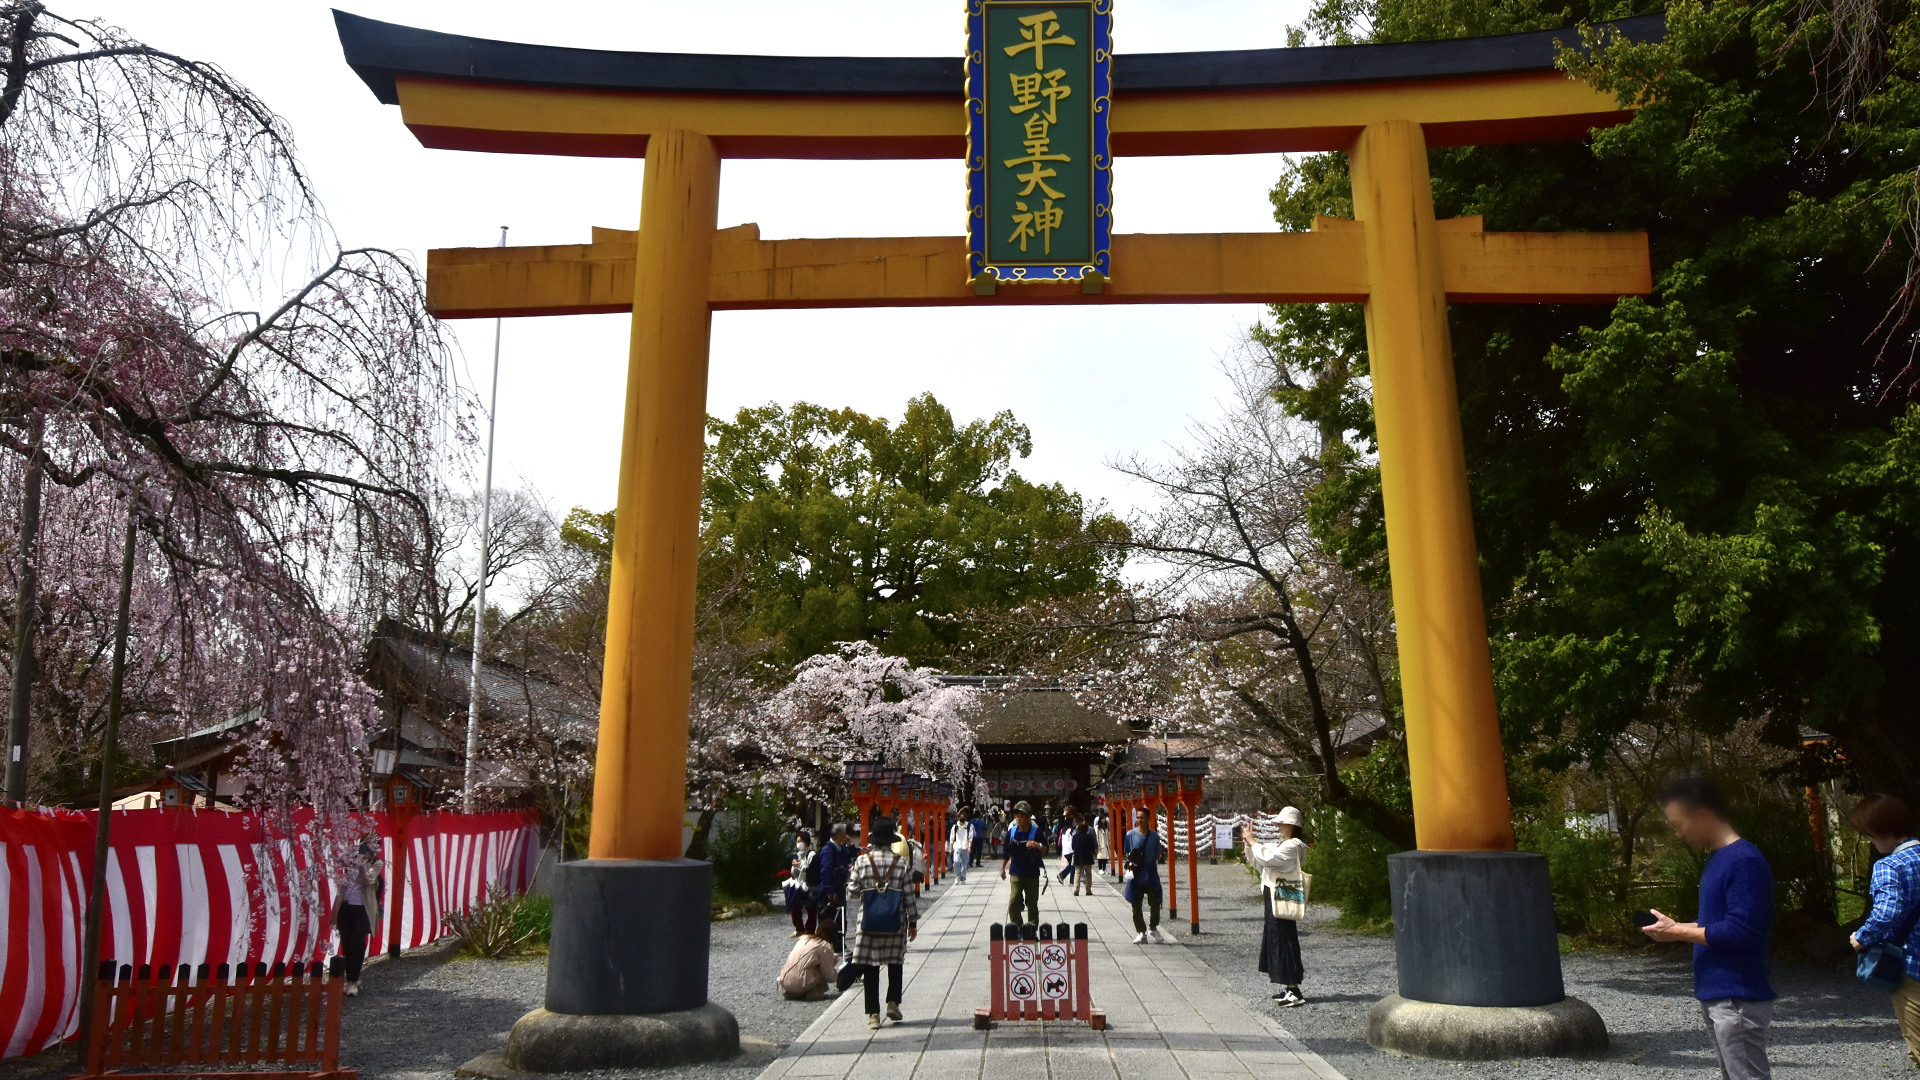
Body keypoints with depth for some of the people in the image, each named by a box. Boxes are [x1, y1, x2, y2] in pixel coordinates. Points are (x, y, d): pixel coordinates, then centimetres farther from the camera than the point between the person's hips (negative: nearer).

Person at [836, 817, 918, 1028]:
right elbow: (909, 895, -2)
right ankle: (893, 1002, 6)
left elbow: (852, 891, -1)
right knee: (895, 964, 18)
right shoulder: (901, 862, -4)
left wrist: (853, 874, 18)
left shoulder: (862, 861, -5)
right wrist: (913, 922, 7)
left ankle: (873, 1013, 3)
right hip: (895, 923, 0)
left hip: (867, 923, 0)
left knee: (870, 967, 5)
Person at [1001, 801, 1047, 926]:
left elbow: (1046, 851, -5)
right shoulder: (1011, 832, 1)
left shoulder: (1036, 832, -7)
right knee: (1013, 903, -9)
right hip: (1016, 874, 1)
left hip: (1032, 875, -1)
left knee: (1032, 904, 7)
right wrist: (1002, 868, 12)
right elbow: (1006, 852, 12)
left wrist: (1038, 846, -25)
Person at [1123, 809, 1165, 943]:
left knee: (1155, 904, 2)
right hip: (1136, 876, 0)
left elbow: (1157, 855, 8)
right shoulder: (1131, 835, -1)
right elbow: (1127, 854, 4)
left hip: (1151, 876, 0)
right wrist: (1130, 862, -14)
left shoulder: (1154, 836, 2)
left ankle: (1153, 928, 24)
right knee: (1136, 906, 5)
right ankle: (1141, 932, 16)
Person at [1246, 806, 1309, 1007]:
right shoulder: (1282, 845, 17)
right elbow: (1257, 860, 18)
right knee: (1276, 941, 13)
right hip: (1273, 898, 10)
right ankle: (1289, 988, 20)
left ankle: (1295, 991, -5)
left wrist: (1252, 842, -13)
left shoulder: (1293, 846, -14)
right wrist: (1250, 843, 5)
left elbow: (1267, 858, -25)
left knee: (1284, 942, -8)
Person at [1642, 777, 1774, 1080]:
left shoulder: (1745, 861, -19)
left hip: (1738, 1000, -10)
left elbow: (1742, 930, -24)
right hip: (1717, 995, 10)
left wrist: (1679, 933, -16)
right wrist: (1676, 927, 4)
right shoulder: (1717, 859, 12)